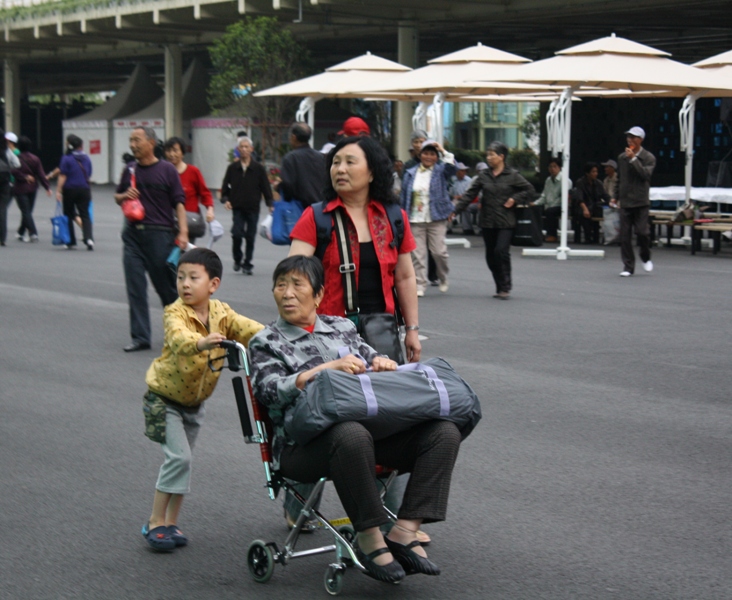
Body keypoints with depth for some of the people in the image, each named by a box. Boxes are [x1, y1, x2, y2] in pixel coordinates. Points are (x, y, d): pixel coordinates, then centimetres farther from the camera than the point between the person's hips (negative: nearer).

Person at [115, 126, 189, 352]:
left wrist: (182, 232, -16)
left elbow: (179, 202, -5)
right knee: (135, 287, 1)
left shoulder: (167, 170, -3)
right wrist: (124, 196, -1)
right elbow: (117, 196, 23)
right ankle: (140, 337, 6)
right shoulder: (130, 170, 11)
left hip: (159, 234, -4)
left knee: (167, 287, 6)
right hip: (133, 234, 4)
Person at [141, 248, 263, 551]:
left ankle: (170, 522, 24)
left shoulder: (220, 312, -6)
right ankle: (156, 523, -5)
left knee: (182, 460, 12)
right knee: (179, 457, -16)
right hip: (164, 397, -6)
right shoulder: (175, 313, -23)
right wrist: (200, 343, -66)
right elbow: (179, 338, -44)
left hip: (194, 400, 6)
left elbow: (248, 328, -15)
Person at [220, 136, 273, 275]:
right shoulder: (232, 168, 4)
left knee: (250, 237, 3)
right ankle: (237, 260, 10)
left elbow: (266, 187, 3)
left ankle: (247, 264, 15)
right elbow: (225, 187, 11)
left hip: (253, 208, 0)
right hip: (237, 208, 0)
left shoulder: (259, 168, 1)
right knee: (237, 234, -12)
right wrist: (225, 199, -6)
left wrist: (270, 204, -5)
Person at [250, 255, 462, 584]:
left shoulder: (342, 327, 25)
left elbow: (371, 358, 26)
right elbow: (270, 390, -5)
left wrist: (381, 362, 1)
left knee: (445, 431, -18)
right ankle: (369, 539, -25)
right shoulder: (266, 341, 12)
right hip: (303, 443, -5)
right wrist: (329, 367, -14)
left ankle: (404, 531, -22)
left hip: (371, 424, 5)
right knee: (352, 435, -41)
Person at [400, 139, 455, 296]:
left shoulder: (440, 171, 5)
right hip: (415, 220, 2)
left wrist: (443, 151, -17)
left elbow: (451, 166, -18)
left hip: (436, 220, -2)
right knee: (417, 254, -2)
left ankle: (443, 279, 20)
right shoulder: (410, 173, 10)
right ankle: (420, 285, 4)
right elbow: (404, 197, 12)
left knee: (439, 252, -5)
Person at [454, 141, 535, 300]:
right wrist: (455, 209, -2)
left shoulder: (512, 175, -1)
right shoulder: (483, 175, 7)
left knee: (501, 251, -14)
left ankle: (505, 287, -2)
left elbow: (529, 190, 3)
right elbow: (470, 194, 6)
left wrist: (515, 199, -8)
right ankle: (500, 287, 18)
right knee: (490, 255, 6)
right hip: (487, 221, 4)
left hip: (505, 222, -4)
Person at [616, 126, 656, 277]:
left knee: (642, 231, -8)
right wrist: (616, 197, 19)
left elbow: (646, 174, -18)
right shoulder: (622, 157, 11)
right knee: (625, 235, -1)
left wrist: (633, 159, -18)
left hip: (641, 202, -3)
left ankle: (646, 258, 20)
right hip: (625, 202, 3)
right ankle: (628, 266, 5)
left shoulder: (648, 158, -1)